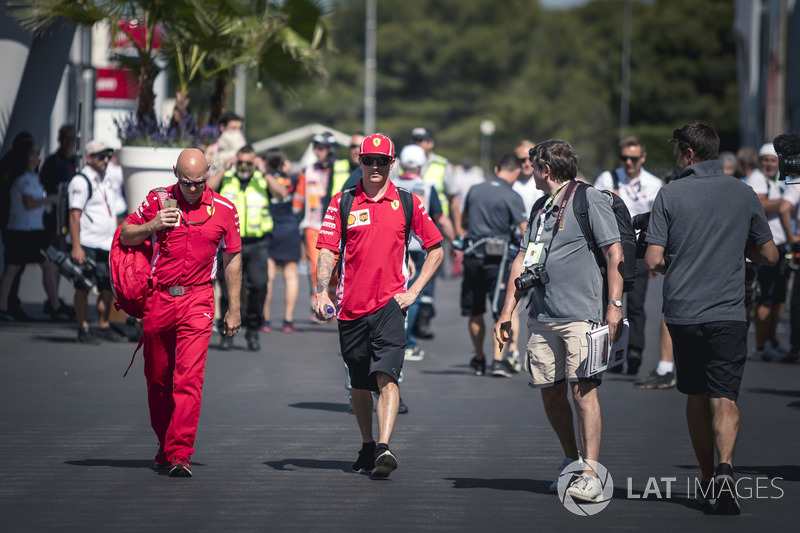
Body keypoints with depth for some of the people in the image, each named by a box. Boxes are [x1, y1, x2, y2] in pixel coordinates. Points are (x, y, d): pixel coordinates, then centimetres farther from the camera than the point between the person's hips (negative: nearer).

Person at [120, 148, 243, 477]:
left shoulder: (224, 210, 2)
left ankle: (180, 454, -16)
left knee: (189, 379, -13)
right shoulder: (158, 200, 2)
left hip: (197, 301, -2)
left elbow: (232, 261, 9)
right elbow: (125, 236, 9)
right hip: (157, 299, 2)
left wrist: (233, 310, 8)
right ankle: (166, 446, 27)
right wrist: (152, 226, -11)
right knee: (157, 379, 10)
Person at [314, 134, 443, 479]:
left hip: (390, 304, -2)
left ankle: (384, 449, -26)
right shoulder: (342, 203, 4)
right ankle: (367, 447, 27)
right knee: (359, 383, 12)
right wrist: (322, 292, -13)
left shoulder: (407, 203, 3)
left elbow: (435, 249, 11)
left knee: (386, 376, -18)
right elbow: (327, 250, 1)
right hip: (351, 305, 2)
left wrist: (414, 289, 2)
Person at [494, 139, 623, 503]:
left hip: (581, 314, -7)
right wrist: (507, 311, 17)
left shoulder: (588, 199, -2)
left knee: (583, 390, -13)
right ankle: (571, 463, 21)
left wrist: (615, 305, -14)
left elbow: (614, 254, -7)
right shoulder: (541, 209, 21)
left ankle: (590, 474, -13)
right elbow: (522, 261, 23)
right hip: (543, 317, 8)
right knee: (551, 393, 7)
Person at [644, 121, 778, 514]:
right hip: (728, 312, 0)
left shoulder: (670, 195, -3)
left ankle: (709, 477, 22)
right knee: (724, 397, -3)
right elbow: (770, 256, 11)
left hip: (682, 312, 0)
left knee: (696, 396, 15)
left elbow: (653, 261, -7)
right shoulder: (743, 194, 4)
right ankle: (725, 467, -28)